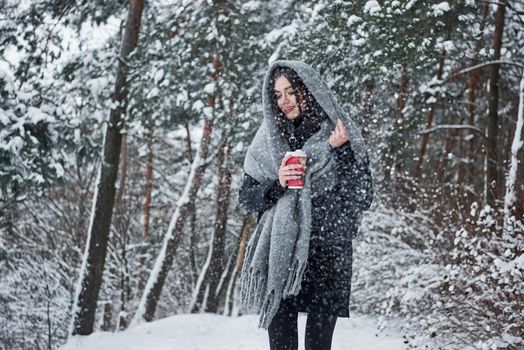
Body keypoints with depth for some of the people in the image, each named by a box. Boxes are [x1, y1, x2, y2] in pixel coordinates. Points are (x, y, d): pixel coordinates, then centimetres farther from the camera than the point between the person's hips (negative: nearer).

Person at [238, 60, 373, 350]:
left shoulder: (339, 135, 2)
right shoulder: (268, 139, 9)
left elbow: (362, 199, -2)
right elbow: (246, 196, 11)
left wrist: (340, 152, -13)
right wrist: (276, 185, -8)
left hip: (326, 257, -2)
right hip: (278, 257, 2)